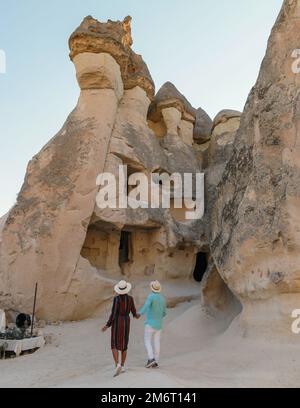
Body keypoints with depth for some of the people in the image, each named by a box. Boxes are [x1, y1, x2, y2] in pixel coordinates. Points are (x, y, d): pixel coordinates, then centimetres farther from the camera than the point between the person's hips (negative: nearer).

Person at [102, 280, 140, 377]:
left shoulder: (116, 298, -13)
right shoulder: (130, 298, -2)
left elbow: (113, 313, -16)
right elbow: (134, 312, 6)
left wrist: (107, 325, -8)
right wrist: (136, 315, 31)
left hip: (117, 322, -4)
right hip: (126, 323, 4)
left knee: (114, 346, 2)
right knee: (124, 344, 15)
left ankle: (117, 365, -17)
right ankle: (122, 367, 17)